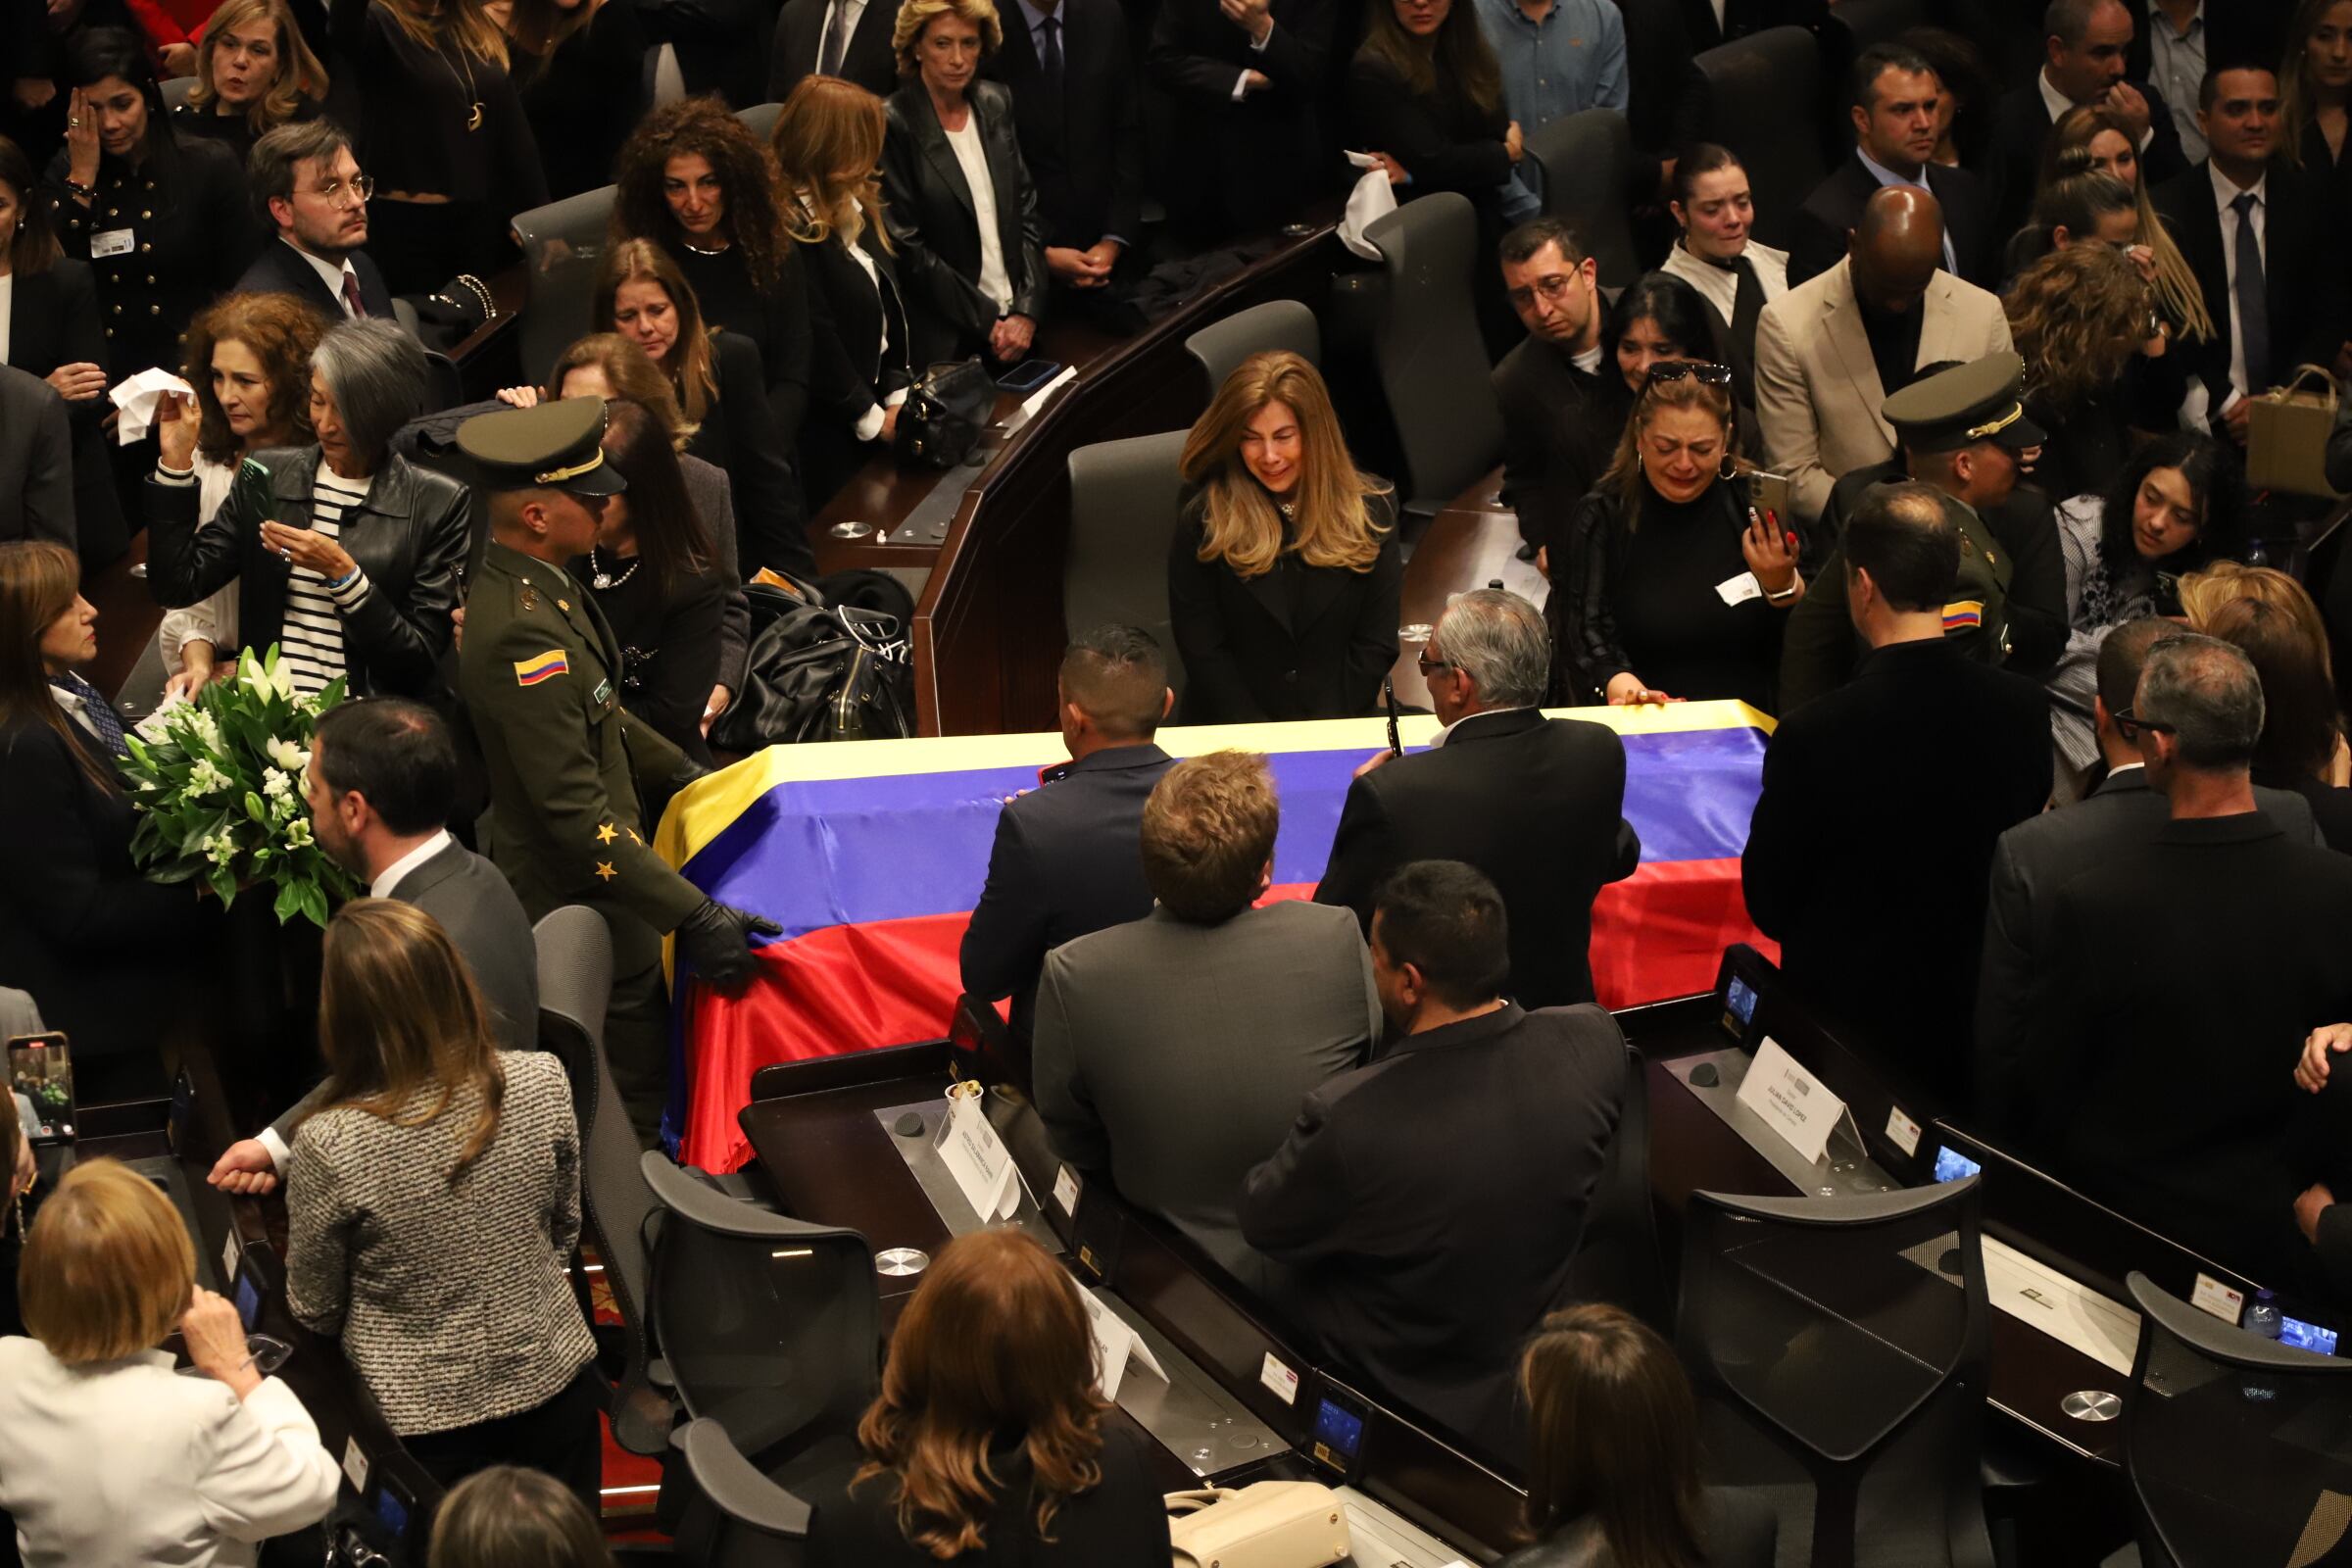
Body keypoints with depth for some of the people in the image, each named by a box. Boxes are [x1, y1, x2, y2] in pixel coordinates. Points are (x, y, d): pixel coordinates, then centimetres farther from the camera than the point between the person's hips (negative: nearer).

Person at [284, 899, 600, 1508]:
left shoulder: (330, 1147, -26)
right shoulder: (543, 1083, -17)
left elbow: (313, 1309, -9)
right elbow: (564, 1230, 1)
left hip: (424, 1418, -2)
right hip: (553, 1383, 2)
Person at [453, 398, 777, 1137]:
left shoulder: (523, 583, 3)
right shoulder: (521, 631, -30)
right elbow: (577, 811, -31)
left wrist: (683, 773, 20)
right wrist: (694, 917, -31)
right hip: (578, 904, -10)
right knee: (631, 1107, -2)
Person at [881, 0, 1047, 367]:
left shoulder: (995, 104, 4)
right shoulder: (894, 125, -14)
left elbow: (1025, 209, 6)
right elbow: (907, 247, -14)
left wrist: (1027, 312, -5)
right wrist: (987, 320, -12)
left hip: (1017, 323, 5)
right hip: (945, 339, -5)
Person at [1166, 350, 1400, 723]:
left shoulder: (1369, 510, 4)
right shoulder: (1205, 515, -1)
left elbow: (1377, 644, 4)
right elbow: (1201, 649, -1)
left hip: (1340, 729, 2)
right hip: (1232, 734, -1)